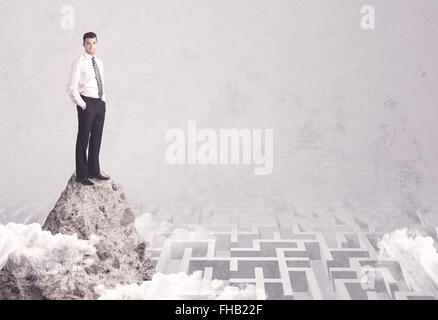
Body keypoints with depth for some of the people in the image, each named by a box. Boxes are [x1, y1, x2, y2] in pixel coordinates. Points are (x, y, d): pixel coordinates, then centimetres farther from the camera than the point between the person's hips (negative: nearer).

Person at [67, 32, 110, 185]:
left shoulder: (99, 63, 14)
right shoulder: (79, 63, -8)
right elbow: (72, 88, -11)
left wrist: (104, 100, 14)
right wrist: (82, 105, -13)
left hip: (100, 103, 7)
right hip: (87, 104, -7)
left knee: (96, 138, 13)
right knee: (83, 139, -1)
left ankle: (94, 171, 23)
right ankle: (81, 175, 4)